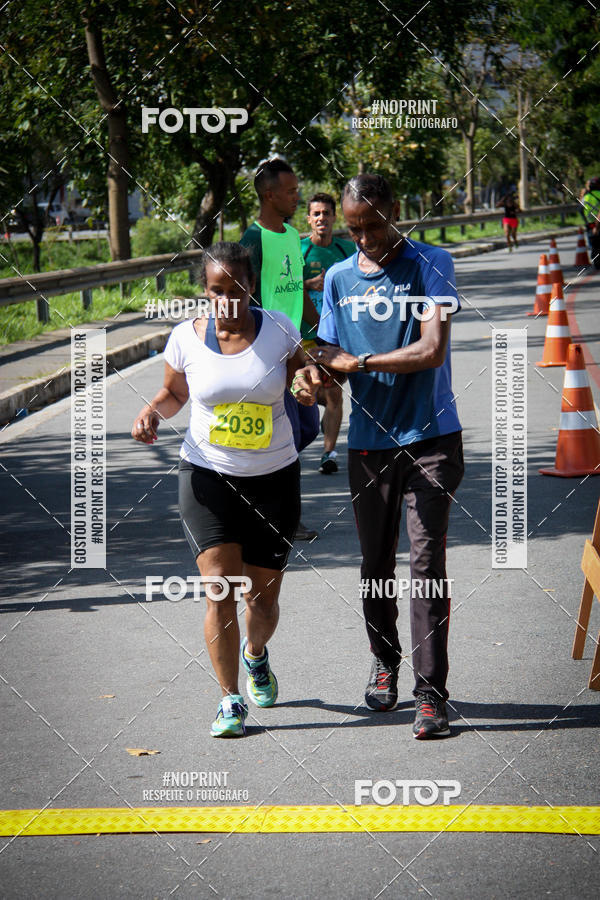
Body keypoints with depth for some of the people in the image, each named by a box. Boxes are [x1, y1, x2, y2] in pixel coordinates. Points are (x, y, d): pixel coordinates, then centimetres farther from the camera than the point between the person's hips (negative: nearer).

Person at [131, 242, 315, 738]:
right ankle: (230, 700, 2)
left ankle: (255, 654, 43)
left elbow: (300, 378, 11)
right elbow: (175, 391, 12)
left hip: (273, 478, 1)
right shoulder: (187, 338, -5)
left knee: (263, 598, 7)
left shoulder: (278, 330, -6)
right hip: (207, 476, -1)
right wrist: (152, 411, -9)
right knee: (220, 591, -12)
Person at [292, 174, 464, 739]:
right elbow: (331, 353, 12)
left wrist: (357, 361, -11)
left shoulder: (431, 266, -6)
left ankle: (430, 693, -9)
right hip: (369, 442, 4)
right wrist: (313, 372, -11)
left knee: (427, 561, -10)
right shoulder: (338, 279, 8)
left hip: (430, 439, -4)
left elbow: (432, 351, -16)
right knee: (376, 564, 12)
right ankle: (384, 662, 34)